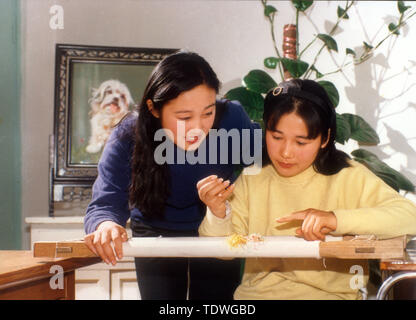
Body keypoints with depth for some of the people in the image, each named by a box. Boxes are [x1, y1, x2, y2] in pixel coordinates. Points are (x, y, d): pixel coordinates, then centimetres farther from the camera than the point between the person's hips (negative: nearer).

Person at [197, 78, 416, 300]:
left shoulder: (348, 178, -1)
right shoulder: (252, 179, 8)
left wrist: (337, 219, -23)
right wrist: (218, 213, -15)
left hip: (328, 292, -1)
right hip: (255, 292, 2)